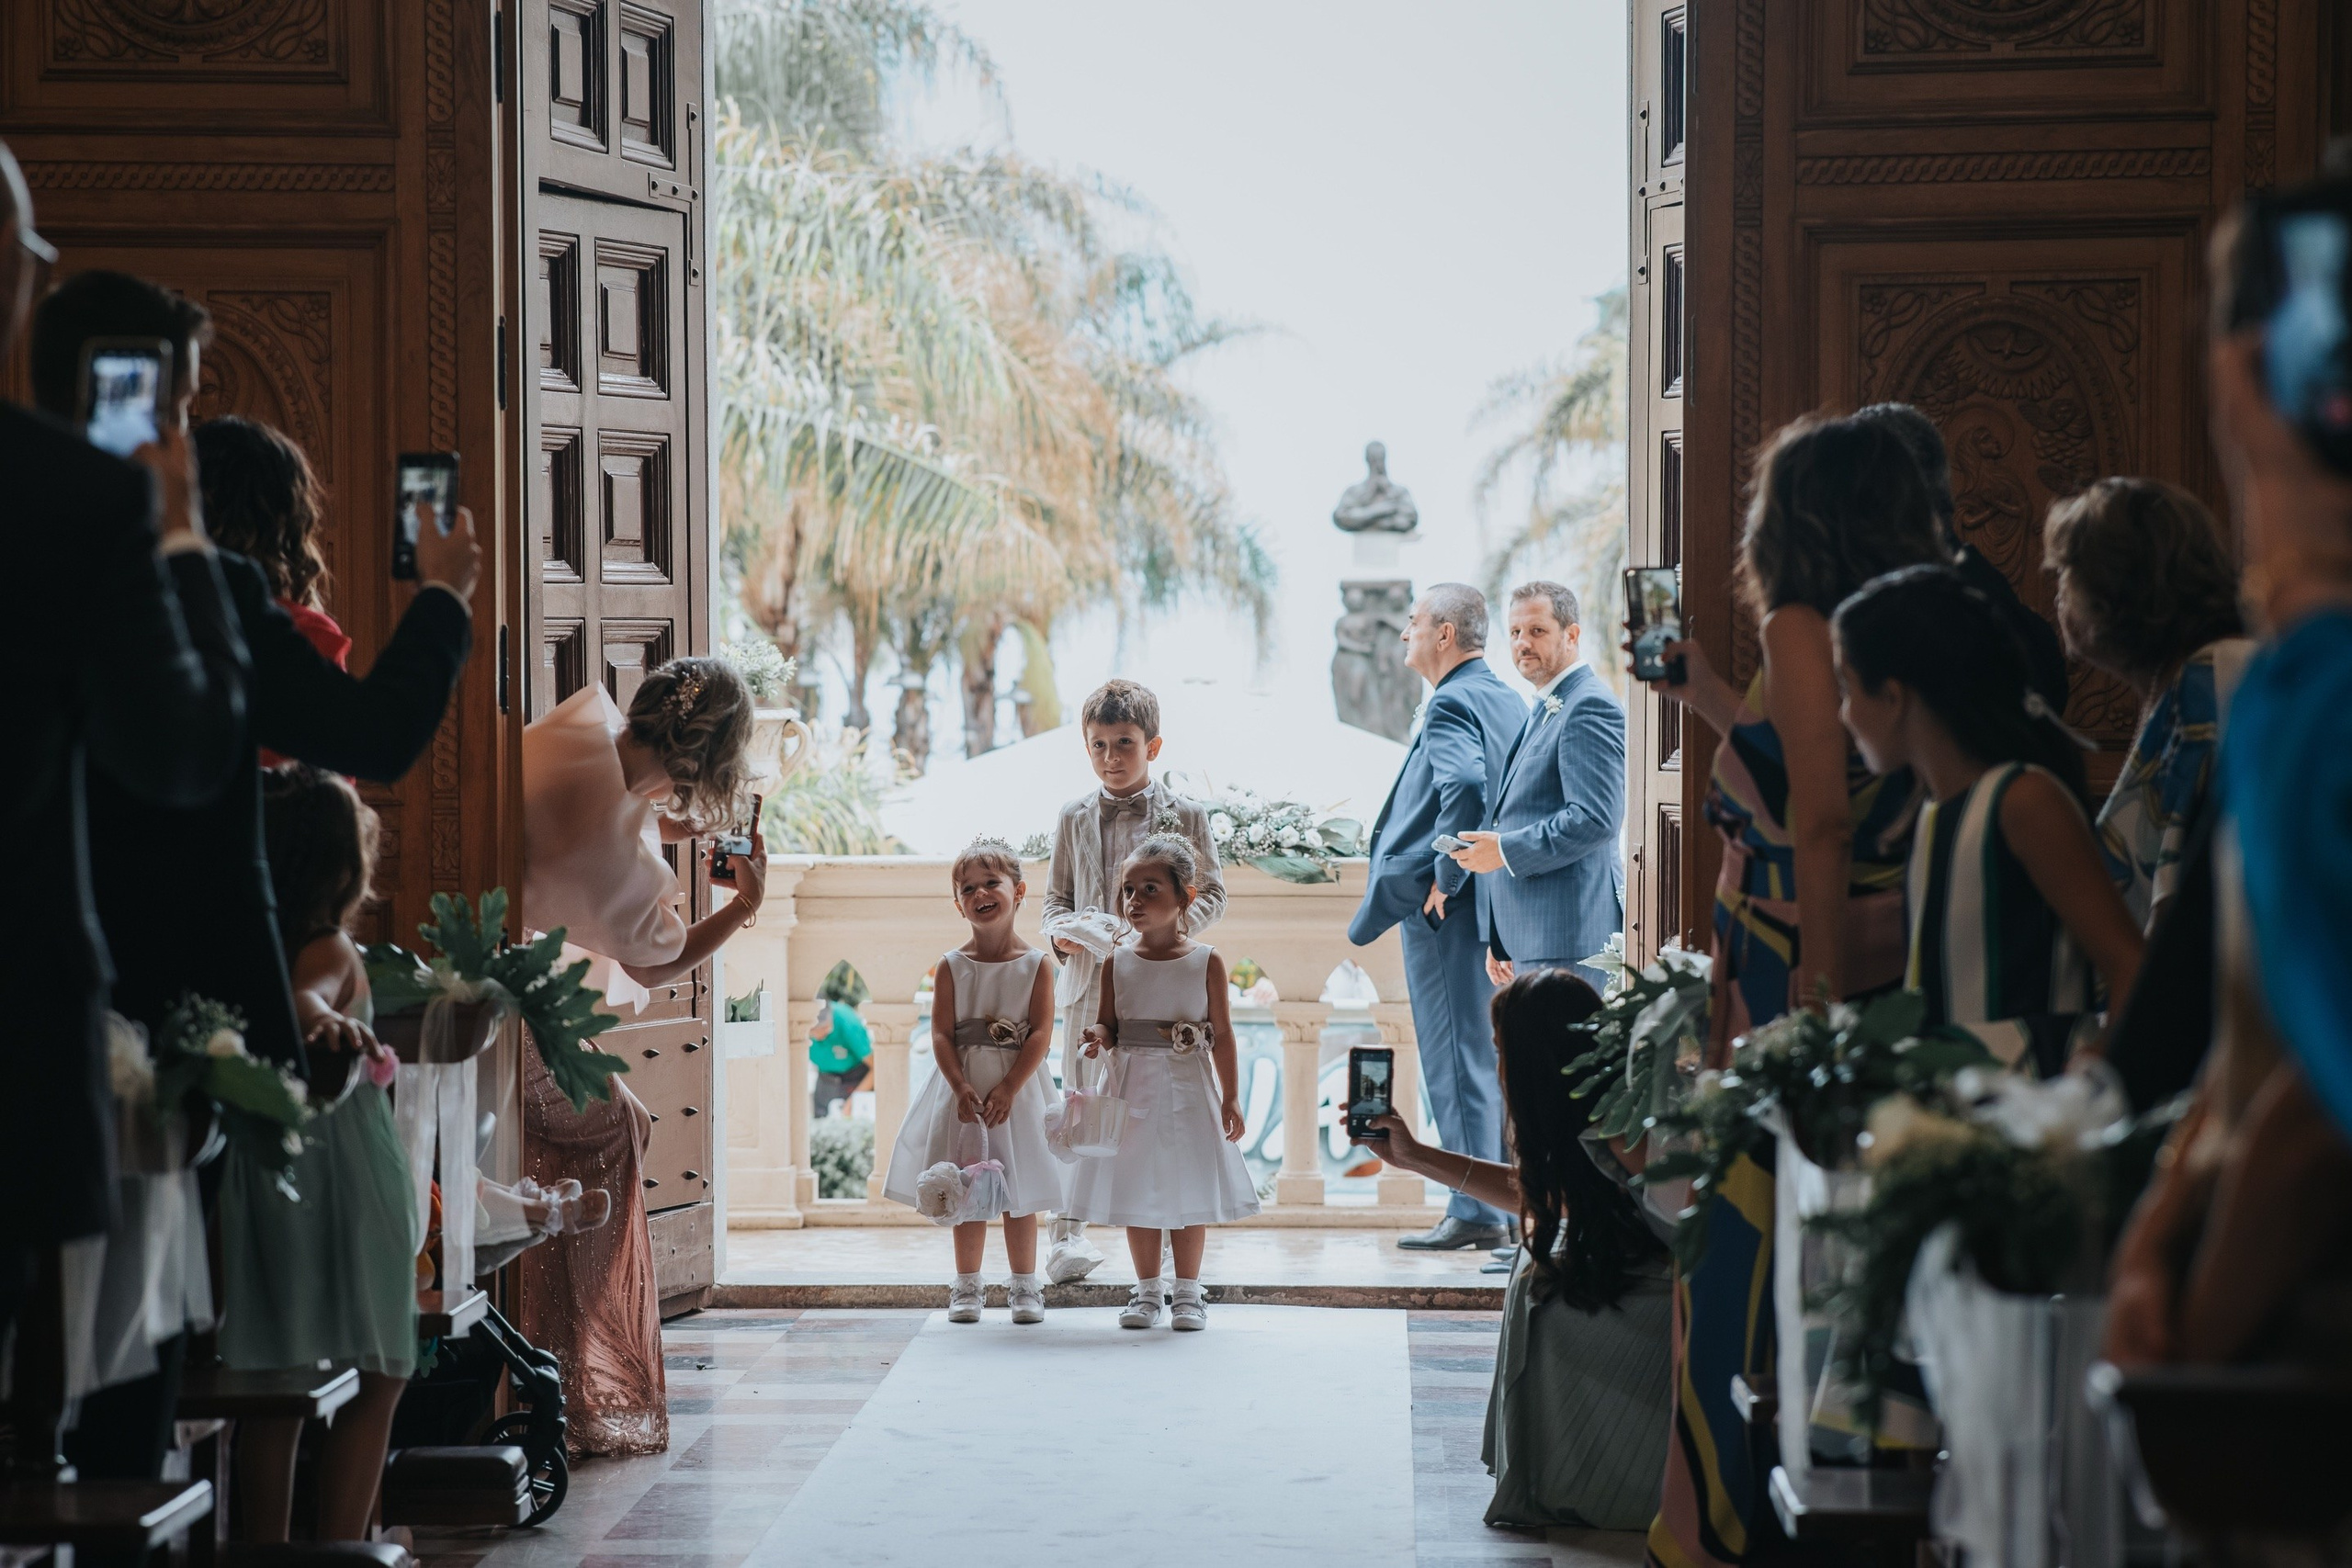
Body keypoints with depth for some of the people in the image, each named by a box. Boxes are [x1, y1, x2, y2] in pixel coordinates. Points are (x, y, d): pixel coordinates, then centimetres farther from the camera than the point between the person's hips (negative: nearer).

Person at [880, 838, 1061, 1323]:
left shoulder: (1034, 965, -3)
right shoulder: (952, 966, 1)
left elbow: (1041, 1033, -8)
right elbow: (941, 1034, -4)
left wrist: (1008, 1088, -17)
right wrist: (962, 1088, -16)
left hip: (1017, 1088, -1)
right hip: (963, 1088, 1)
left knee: (1020, 1193, 4)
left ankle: (1024, 1285, 14)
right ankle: (966, 1286, 15)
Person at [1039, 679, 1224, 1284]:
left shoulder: (1184, 815, 2)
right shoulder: (1074, 817, 9)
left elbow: (1211, 893, 4)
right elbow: (1056, 894, 15)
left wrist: (1173, 927, -13)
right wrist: (1060, 933, -6)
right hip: (1087, 980, 2)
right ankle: (1068, 1234, 7)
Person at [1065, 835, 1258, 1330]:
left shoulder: (1206, 962, -4)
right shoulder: (1117, 963, 1)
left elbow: (1222, 1034, -2)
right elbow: (1110, 1026, 5)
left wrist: (1230, 1098, -4)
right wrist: (1099, 1037, -19)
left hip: (1188, 1090, -2)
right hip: (1134, 1091, 2)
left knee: (1189, 1193, 3)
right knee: (1137, 1193, 7)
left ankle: (1187, 1292, 14)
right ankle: (1147, 1289, 19)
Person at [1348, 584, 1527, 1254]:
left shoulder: (1452, 704, -13)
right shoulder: (1509, 701, 15)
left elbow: (1464, 783, -30)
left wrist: (1445, 877, -21)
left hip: (1445, 906, -9)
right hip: (1495, 908, 9)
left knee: (1458, 1061, -5)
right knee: (1491, 1058, 13)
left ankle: (1475, 1212, -4)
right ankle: (1512, 1204, 17)